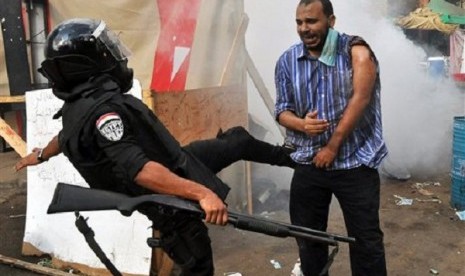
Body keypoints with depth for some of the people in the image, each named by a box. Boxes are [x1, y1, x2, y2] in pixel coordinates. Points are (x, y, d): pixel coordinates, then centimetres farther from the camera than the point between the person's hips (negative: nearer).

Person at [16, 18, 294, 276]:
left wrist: (41, 155, 44)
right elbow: (140, 170, -40)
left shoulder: (77, 106, 1)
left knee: (238, 139, 20)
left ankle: (288, 156, 44)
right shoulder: (100, 110, -30)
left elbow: (65, 136, 22)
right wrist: (201, 192, -47)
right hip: (168, 199, -9)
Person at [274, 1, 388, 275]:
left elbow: (360, 98, -17)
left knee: (366, 239, 6)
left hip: (355, 163, -3)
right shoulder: (287, 61, 2)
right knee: (308, 238, 16)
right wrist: (301, 124, -17)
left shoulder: (355, 50, -8)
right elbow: (282, 110, 6)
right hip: (308, 164, 4)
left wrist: (332, 147, -16)